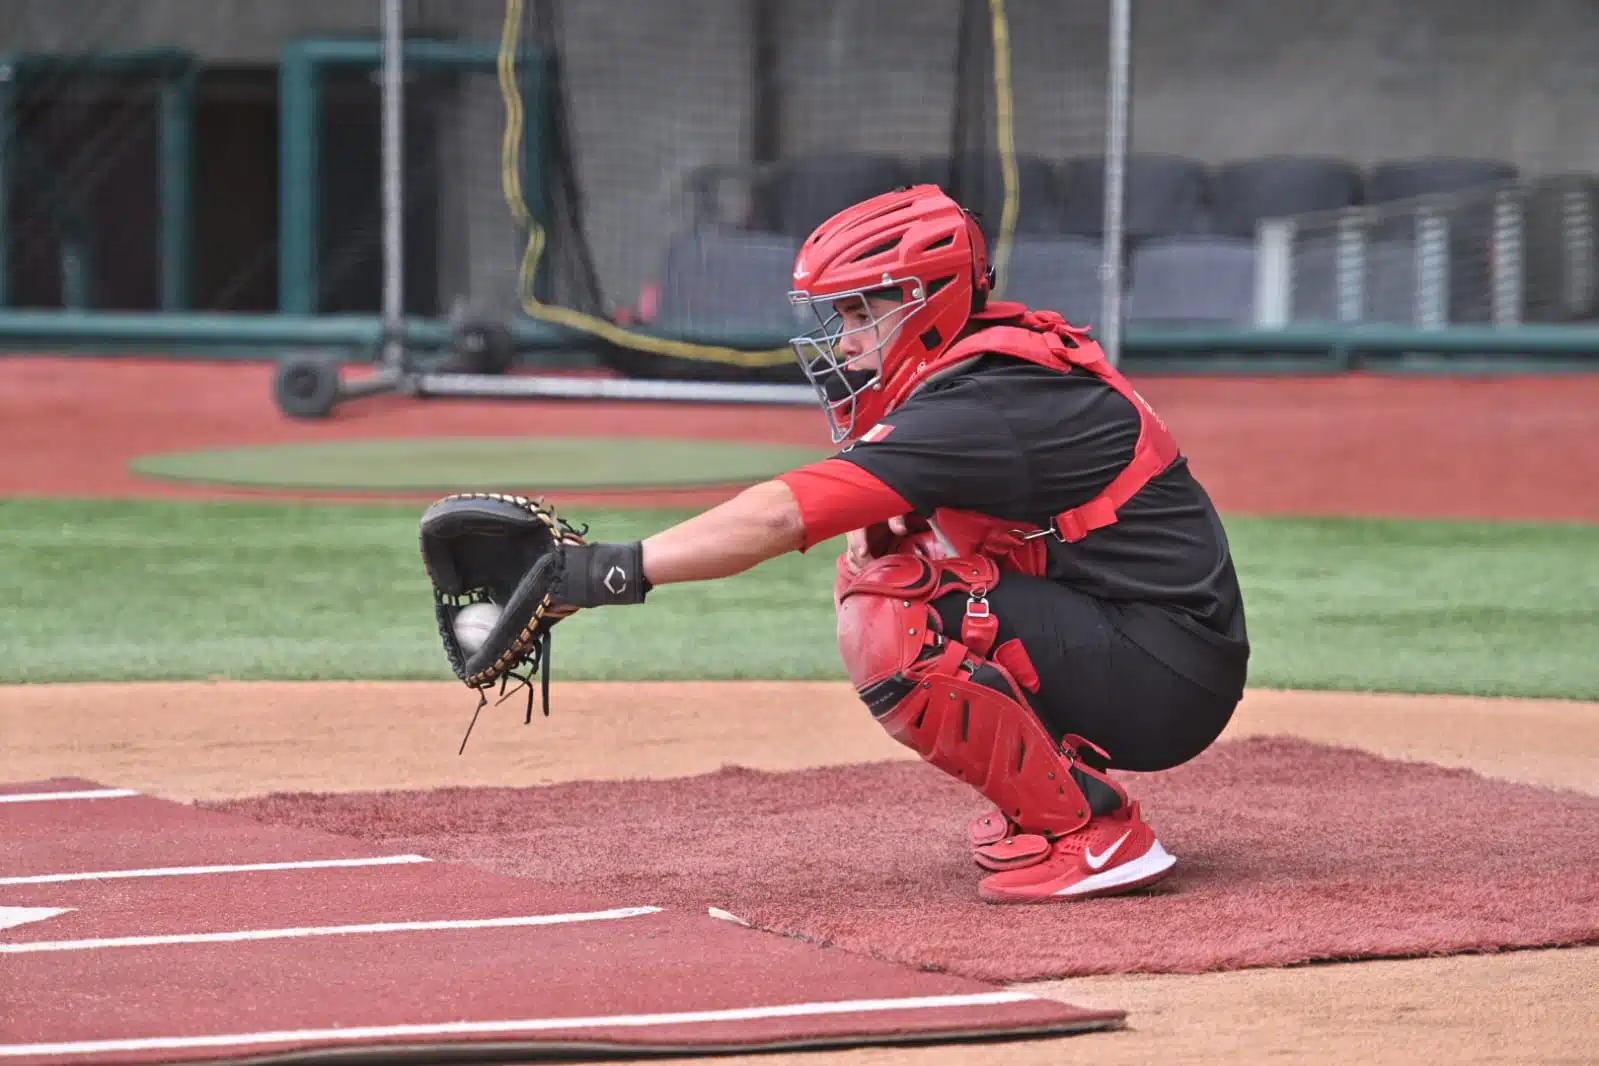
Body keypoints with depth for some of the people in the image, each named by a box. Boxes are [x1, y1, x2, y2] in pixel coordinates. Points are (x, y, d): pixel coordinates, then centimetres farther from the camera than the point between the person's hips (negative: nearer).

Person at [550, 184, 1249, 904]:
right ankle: (1045, 793, 12)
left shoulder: (985, 404, -20)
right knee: (874, 571, 14)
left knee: (884, 627, -22)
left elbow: (778, 518, -26)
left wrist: (609, 571, -26)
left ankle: (1091, 830, -14)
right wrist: (879, 523, -3)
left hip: (1172, 679, -10)